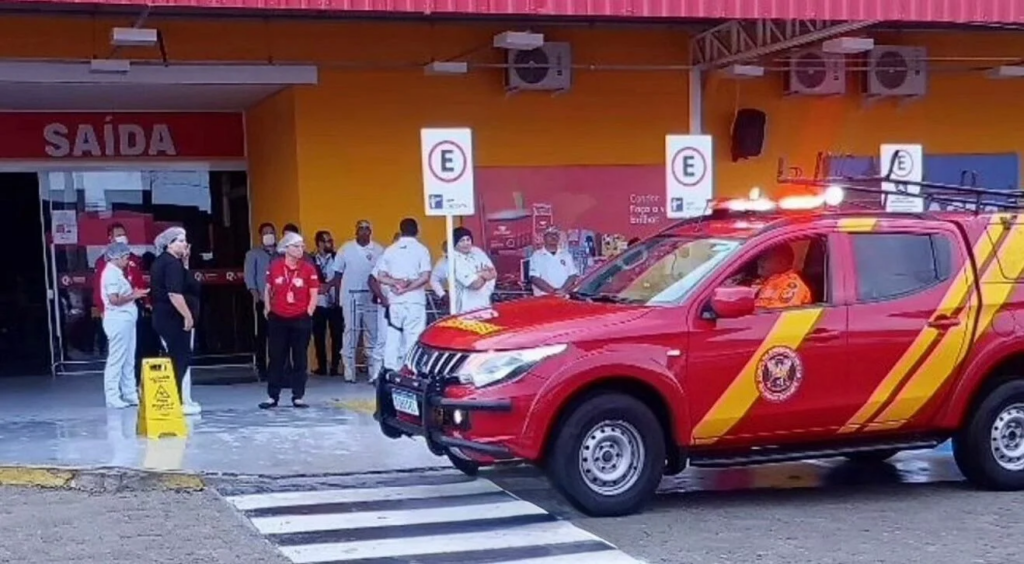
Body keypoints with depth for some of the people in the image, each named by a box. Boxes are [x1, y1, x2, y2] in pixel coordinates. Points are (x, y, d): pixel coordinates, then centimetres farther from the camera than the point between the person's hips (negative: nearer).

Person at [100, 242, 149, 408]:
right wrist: (133, 296, -13)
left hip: (126, 319, 10)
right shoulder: (111, 273, -13)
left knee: (128, 360, 13)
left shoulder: (117, 273, 18)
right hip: (118, 320, -10)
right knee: (116, 360, -8)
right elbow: (114, 299, -20)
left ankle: (130, 394, 18)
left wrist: (134, 294, 8)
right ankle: (112, 397, -5)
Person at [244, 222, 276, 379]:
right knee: (262, 334, -2)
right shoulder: (253, 254, 9)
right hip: (263, 300, -1)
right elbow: (249, 276, 2)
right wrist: (256, 295, -10)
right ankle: (261, 368, 2)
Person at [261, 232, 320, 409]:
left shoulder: (309, 269, -2)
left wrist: (307, 315, -6)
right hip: (278, 320, 1)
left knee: (300, 359, 4)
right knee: (276, 358, 5)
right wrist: (268, 310, 7)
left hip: (300, 320, -1)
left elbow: (313, 296, -1)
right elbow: (268, 291, 11)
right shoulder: (275, 267, 1)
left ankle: (298, 397, 11)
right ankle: (272, 396, 12)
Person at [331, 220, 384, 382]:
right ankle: (349, 373, 7)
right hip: (351, 297, 0)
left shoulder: (379, 250, 2)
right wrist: (338, 295, 0)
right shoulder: (346, 249, 4)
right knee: (350, 333, 3)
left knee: (374, 334, 1)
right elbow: (338, 273, 6)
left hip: (372, 297, 0)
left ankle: (376, 372, 4)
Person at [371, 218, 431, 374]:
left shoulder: (390, 250, 9)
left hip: (394, 302, 3)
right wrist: (407, 288, -8)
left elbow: (380, 277, 4)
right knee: (413, 339, -3)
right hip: (415, 301, -3)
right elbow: (425, 277, -11)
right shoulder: (421, 250, -1)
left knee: (392, 338, 6)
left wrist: (396, 282, -5)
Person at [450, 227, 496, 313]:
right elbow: (475, 284, -19)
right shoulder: (455, 260, -14)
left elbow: (494, 273, 5)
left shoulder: (477, 252, 7)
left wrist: (480, 274, -13)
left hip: (485, 304, 7)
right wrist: (485, 274, -1)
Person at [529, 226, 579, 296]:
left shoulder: (566, 255, 15)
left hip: (564, 296, 2)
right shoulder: (536, 256, 5)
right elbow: (534, 278, -4)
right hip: (543, 297, -2)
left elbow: (573, 275, 8)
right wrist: (553, 291, -12)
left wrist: (563, 290, -9)